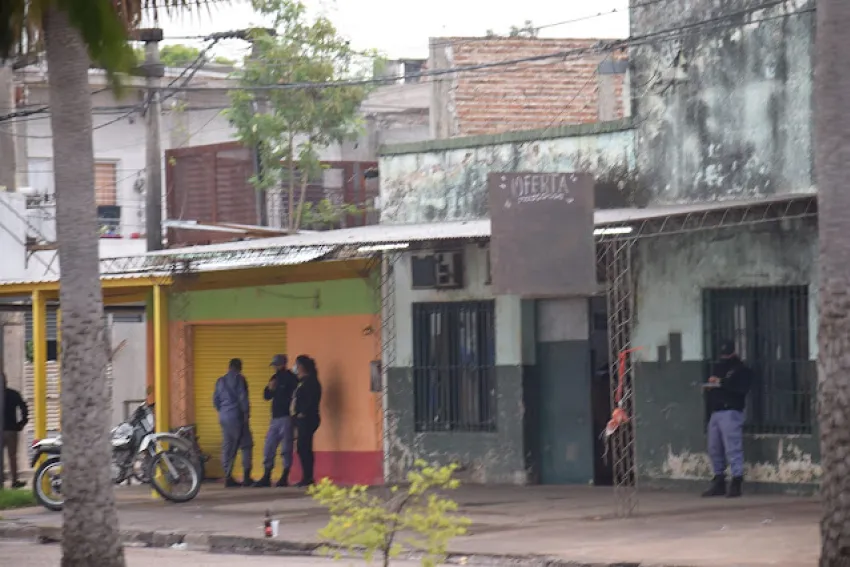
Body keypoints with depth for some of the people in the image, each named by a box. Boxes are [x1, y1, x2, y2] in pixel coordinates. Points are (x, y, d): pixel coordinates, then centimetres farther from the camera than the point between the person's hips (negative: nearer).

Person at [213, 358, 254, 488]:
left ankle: (228, 477, 4)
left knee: (227, 447, 7)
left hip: (224, 418, 6)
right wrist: (246, 413, -6)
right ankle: (246, 477, -6)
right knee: (246, 445, 0)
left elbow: (215, 400, 14)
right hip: (237, 417, -6)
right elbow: (243, 398, -12)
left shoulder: (220, 381, 14)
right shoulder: (239, 379, -5)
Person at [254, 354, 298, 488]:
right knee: (269, 448, 6)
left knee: (286, 449, -4)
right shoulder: (275, 378, 16)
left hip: (286, 418, -8)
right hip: (275, 418, 8)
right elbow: (267, 396, 17)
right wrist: (270, 388, -2)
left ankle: (285, 478, 1)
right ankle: (266, 478, 11)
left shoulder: (290, 379, -6)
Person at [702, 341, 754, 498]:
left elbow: (742, 388, -17)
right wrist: (709, 385, 9)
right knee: (714, 449, 8)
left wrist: (721, 383, -17)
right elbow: (710, 386, 29)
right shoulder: (719, 368, 24)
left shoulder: (742, 370, 0)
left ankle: (736, 483, -12)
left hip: (730, 412, -8)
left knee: (732, 448, -12)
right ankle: (718, 482, 15)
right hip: (715, 412, 8)